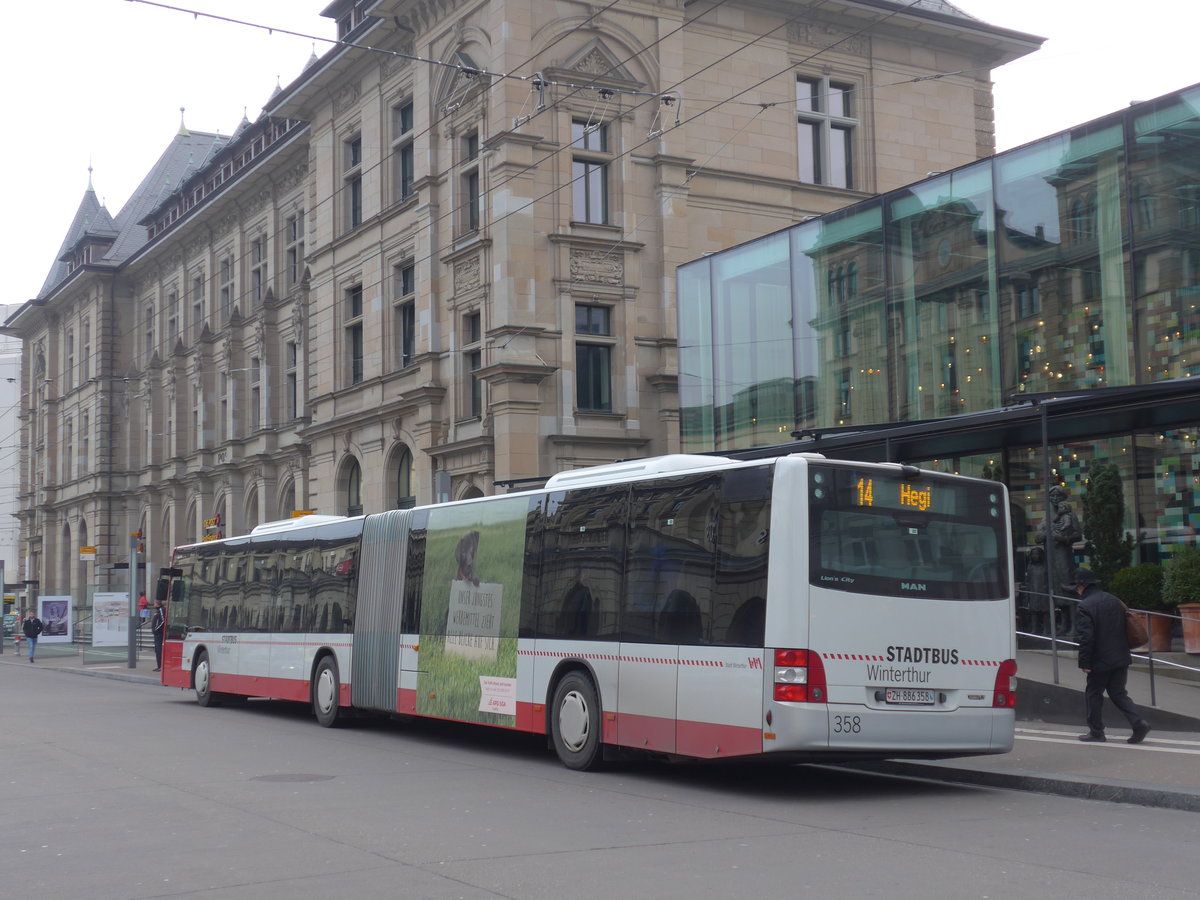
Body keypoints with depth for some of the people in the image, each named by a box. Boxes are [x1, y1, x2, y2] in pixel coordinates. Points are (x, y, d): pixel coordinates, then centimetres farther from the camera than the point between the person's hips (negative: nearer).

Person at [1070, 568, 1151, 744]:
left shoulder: (1084, 607, -14)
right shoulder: (1114, 601, 11)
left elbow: (1086, 638, -19)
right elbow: (1126, 629, 17)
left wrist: (1085, 663, -14)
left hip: (1100, 661, -7)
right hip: (1121, 658, 7)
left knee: (1093, 694, 8)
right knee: (1118, 693, 14)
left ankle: (1096, 731, 14)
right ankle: (1139, 723, -1)